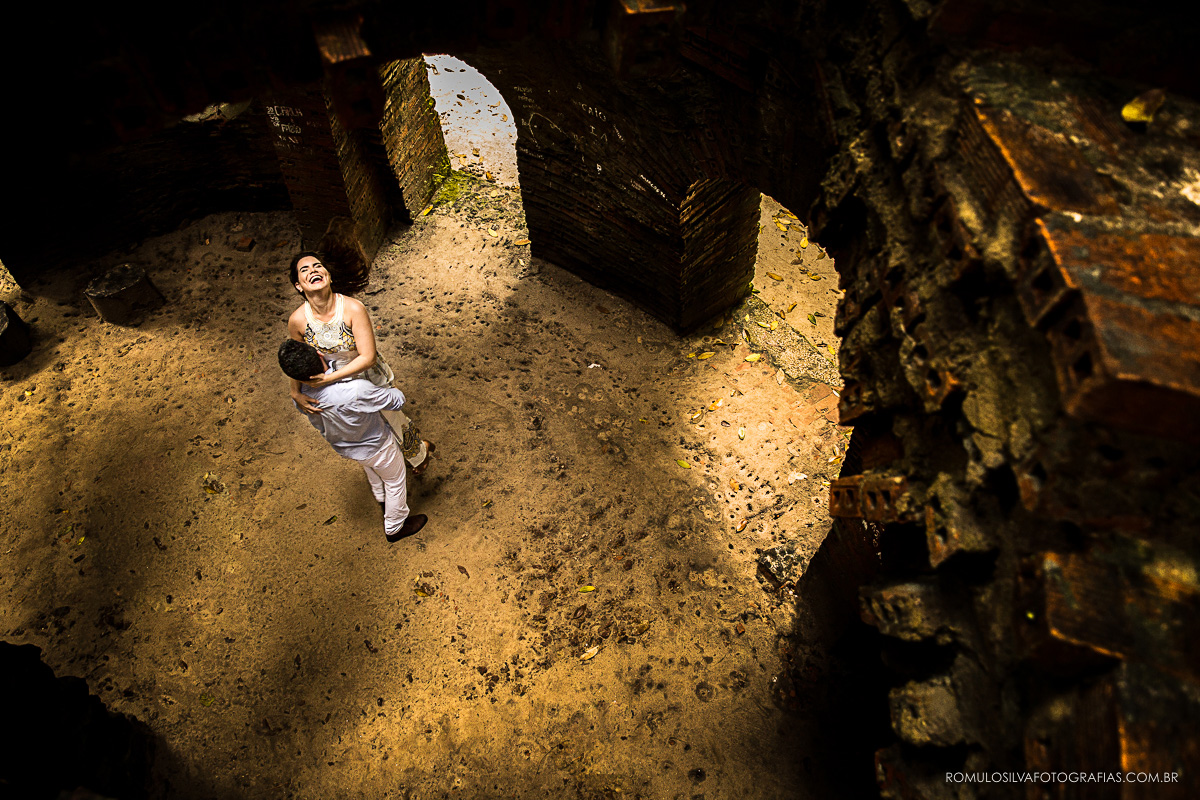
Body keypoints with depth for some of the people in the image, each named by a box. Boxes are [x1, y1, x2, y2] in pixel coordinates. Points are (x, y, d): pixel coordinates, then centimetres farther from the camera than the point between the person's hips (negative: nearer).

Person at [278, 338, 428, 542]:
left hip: (343, 447, 5)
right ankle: (395, 528, 47)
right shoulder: (355, 390, -46)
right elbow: (397, 400, -28)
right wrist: (393, 389, -5)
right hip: (376, 446, -5)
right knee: (395, 481, 24)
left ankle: (381, 498, 67)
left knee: (372, 469, 37)